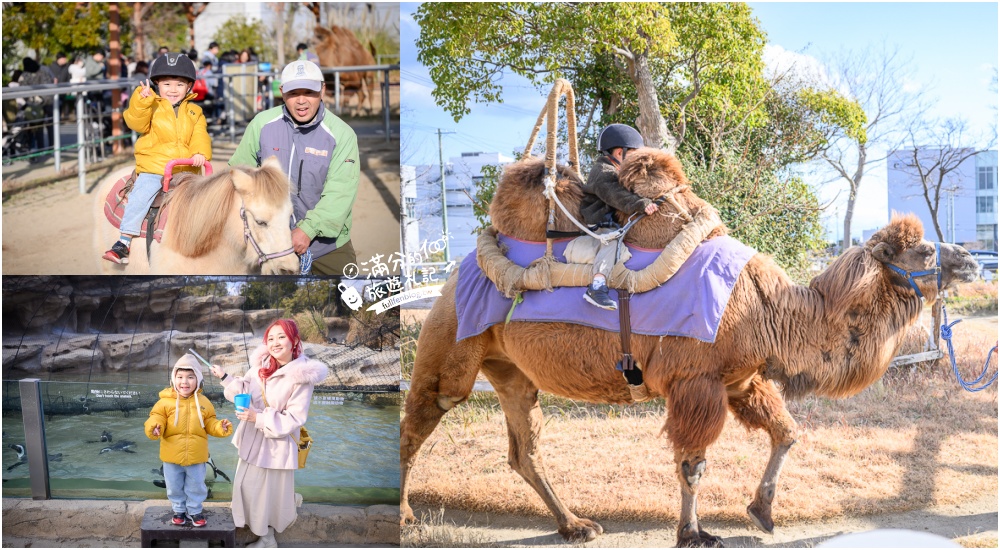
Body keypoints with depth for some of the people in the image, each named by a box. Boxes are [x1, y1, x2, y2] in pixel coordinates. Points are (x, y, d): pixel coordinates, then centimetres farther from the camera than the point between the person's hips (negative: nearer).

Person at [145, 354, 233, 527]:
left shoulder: (203, 402, -3)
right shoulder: (166, 401, -10)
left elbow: (210, 424, 3)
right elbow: (156, 419, -12)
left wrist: (221, 427, -16)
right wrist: (154, 428, -33)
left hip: (196, 457, 1)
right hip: (172, 456, -1)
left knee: (196, 487, 14)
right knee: (175, 488, 16)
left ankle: (195, 511, 34)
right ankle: (179, 510, 37)